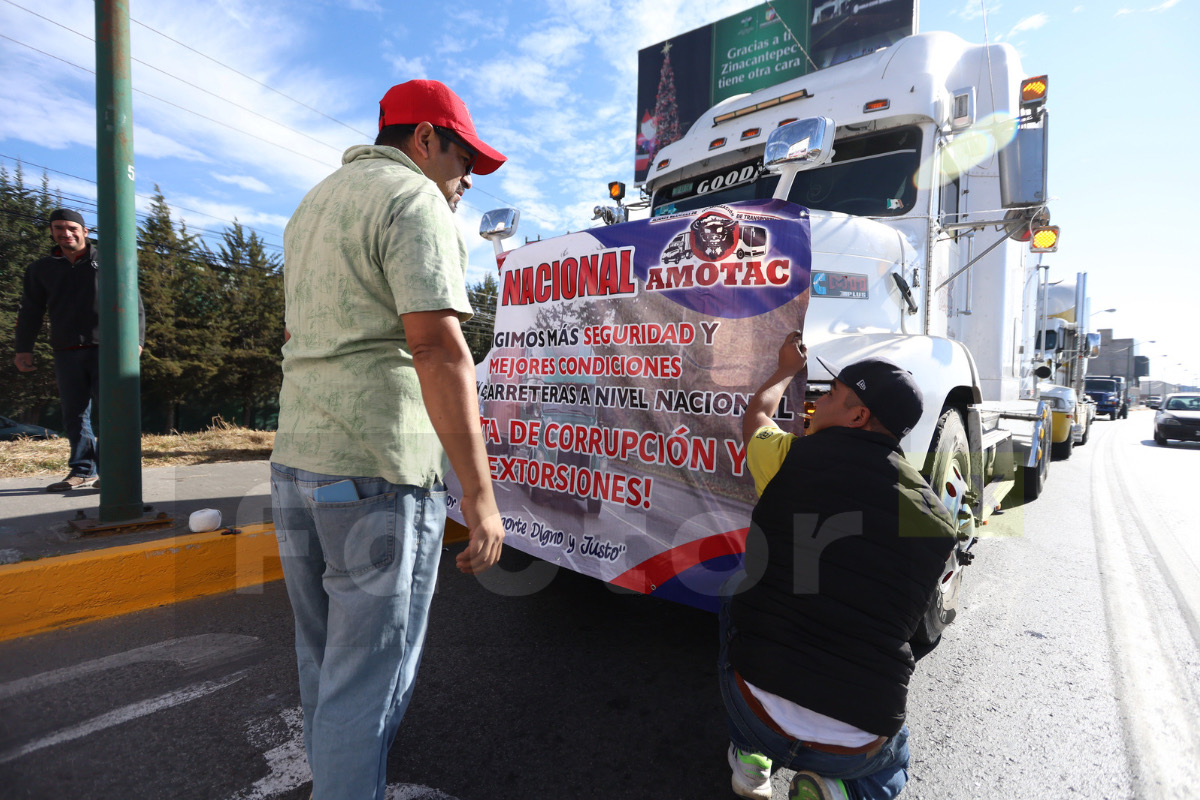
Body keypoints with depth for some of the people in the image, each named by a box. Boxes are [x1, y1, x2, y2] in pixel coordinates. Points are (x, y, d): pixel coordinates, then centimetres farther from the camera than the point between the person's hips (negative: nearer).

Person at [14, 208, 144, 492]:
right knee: (74, 414, 5)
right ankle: (82, 470, 11)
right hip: (66, 353, 4)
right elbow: (30, 312, 18)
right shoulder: (41, 269, 18)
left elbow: (132, 303, 2)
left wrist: (136, 340, -9)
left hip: (105, 348, -4)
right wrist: (23, 348, 10)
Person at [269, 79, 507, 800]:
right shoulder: (414, 199, -7)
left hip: (295, 459, 9)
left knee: (325, 658, 22)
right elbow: (438, 348, -20)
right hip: (379, 471, -9)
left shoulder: (312, 205, 21)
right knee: (368, 675, 4)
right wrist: (480, 495, -20)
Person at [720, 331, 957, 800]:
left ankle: (749, 758, 25)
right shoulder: (937, 521, -3)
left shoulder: (790, 458, -12)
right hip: (855, 749, 2)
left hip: (760, 714, -2)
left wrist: (787, 370, 33)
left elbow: (754, 418, 13)